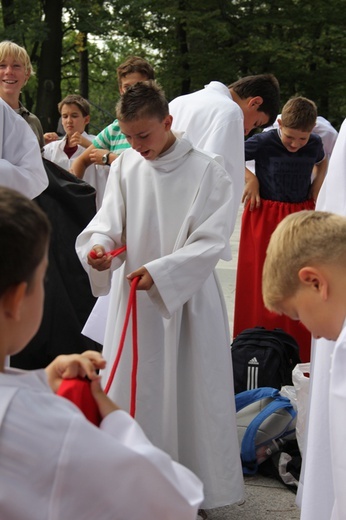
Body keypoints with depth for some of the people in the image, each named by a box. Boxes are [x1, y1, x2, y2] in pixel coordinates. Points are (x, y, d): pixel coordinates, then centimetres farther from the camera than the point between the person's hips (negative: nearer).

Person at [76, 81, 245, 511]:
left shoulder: (205, 172, -11)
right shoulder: (124, 166, 1)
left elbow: (210, 243, -13)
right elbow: (108, 220, 3)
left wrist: (159, 272, -24)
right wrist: (97, 246, -20)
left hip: (186, 297, -4)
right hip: (132, 296, 4)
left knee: (187, 391, 5)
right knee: (130, 386, 11)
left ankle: (196, 486, 20)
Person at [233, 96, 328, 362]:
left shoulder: (315, 144, 0)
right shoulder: (263, 142, -13)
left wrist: (315, 190, 8)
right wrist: (250, 178, -12)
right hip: (265, 218, -3)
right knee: (262, 287, 3)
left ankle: (301, 356, 14)